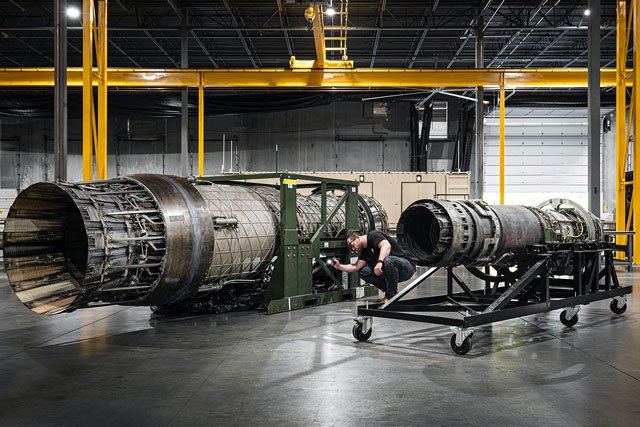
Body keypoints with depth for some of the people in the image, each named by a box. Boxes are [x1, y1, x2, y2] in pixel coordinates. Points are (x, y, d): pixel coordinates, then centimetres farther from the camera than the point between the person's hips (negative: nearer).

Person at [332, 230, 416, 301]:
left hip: (406, 267, -8)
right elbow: (356, 267, 8)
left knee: (388, 260, -39)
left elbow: (387, 245, -30)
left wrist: (380, 262, -40)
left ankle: (392, 296, -22)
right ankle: (388, 291, 4)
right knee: (364, 272, -4)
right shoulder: (365, 251, 14)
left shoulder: (373, 235, -11)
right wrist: (339, 266, -2)